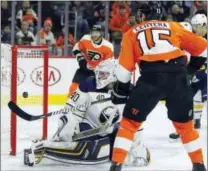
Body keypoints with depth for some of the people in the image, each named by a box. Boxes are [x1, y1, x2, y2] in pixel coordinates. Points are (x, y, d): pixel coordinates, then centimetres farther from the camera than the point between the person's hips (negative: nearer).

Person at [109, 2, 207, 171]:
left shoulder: (132, 33, 19)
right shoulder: (173, 27, 22)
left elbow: (125, 66, 11)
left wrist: (121, 90, 22)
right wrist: (193, 66, 39)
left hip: (152, 77, -2)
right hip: (179, 77, 2)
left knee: (130, 122, 10)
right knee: (185, 124, 21)